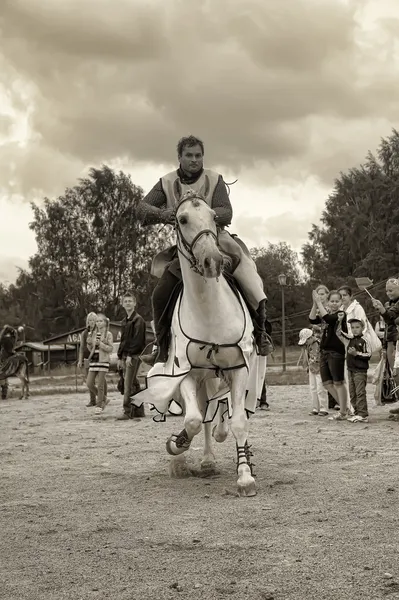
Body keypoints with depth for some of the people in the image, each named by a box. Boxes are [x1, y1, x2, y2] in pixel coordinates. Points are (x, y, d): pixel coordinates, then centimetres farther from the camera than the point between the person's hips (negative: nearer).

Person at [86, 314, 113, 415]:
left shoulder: (108, 334, -1)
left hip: (103, 360, -5)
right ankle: (104, 399, 20)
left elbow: (110, 349, -7)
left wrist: (100, 344, -17)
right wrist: (89, 343, -3)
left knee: (100, 385, -5)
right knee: (89, 383, 0)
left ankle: (99, 406, 6)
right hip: (93, 360, 5)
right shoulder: (93, 334, 12)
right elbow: (91, 349, 17)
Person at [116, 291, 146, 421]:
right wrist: (120, 357, 17)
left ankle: (127, 412, -12)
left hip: (134, 355, -8)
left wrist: (130, 355, -19)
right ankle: (138, 411, 15)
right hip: (125, 355, 8)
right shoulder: (124, 321, 18)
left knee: (128, 384, -12)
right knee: (133, 384, 10)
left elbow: (138, 339, -15)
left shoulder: (138, 319, -7)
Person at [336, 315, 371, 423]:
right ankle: (357, 412, 16)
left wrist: (356, 353, -19)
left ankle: (363, 415, -7)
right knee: (352, 394, 9)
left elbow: (368, 355, -11)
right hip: (351, 370, 7)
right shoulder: (349, 339, 11)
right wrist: (340, 320, 7)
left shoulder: (364, 341, -8)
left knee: (360, 393, -8)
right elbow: (338, 333, 16)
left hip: (360, 370, -7)